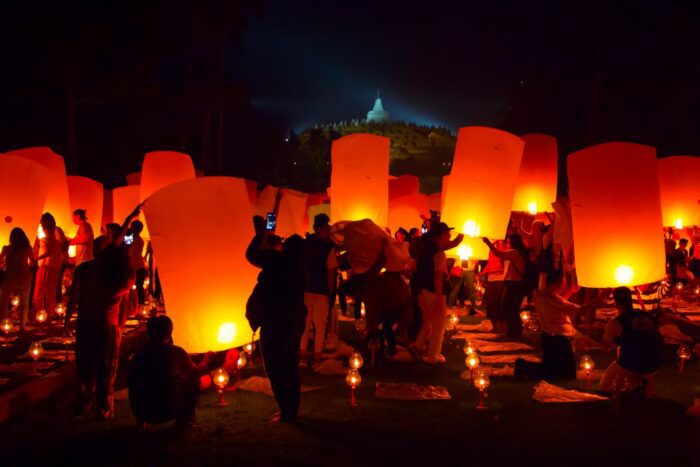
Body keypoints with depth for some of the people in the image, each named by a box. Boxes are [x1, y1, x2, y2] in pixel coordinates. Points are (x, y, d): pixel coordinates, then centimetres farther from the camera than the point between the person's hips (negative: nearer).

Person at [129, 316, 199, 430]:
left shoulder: (140, 354, 1)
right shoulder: (177, 352, -5)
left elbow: (132, 383, 14)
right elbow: (195, 373, 12)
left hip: (144, 413, 3)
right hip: (169, 412, -3)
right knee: (194, 380, 17)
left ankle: (141, 421, 29)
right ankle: (184, 420, 19)